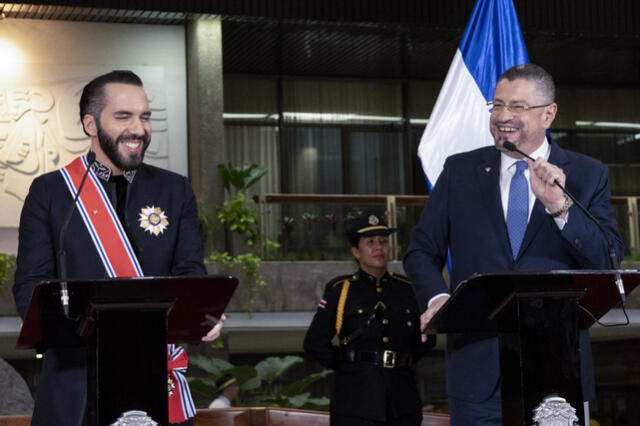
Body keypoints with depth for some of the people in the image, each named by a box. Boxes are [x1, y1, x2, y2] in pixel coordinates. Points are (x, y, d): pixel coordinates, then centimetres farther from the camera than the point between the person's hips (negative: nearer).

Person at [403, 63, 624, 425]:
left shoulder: (587, 175, 4)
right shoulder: (460, 171, 7)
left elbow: (610, 259, -5)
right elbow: (422, 250, 8)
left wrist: (560, 206, -19)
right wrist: (436, 298, -12)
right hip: (478, 366, 0)